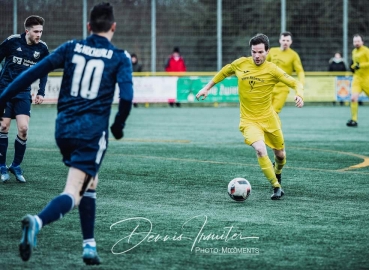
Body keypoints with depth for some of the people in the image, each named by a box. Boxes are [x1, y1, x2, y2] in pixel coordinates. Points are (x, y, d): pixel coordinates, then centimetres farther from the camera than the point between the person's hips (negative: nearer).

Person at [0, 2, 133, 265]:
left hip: (64, 128, 5)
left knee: (90, 184, 24)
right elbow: (126, 96, -11)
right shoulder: (120, 57, 0)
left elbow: (33, 72, 3)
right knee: (73, 194, -10)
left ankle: (89, 246, 22)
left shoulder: (71, 48, 8)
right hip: (92, 131, -5)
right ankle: (37, 222, -39)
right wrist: (118, 126, 6)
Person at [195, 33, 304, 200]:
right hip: (249, 120, -1)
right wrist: (207, 88, 16)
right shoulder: (241, 64, -5)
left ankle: (277, 171, 52)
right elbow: (224, 72, 15)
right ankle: (277, 188, -16)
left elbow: (295, 83, -9)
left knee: (280, 154, 14)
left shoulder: (272, 70, -10)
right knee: (260, 149, -26)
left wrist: (299, 95, -29)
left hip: (269, 118, 1)